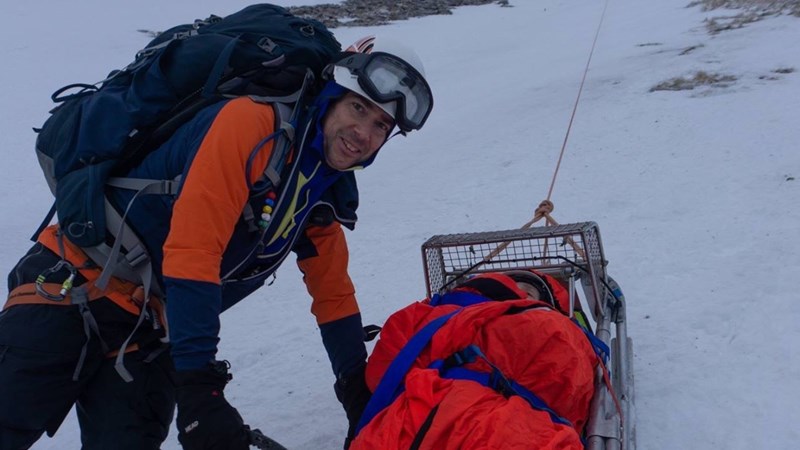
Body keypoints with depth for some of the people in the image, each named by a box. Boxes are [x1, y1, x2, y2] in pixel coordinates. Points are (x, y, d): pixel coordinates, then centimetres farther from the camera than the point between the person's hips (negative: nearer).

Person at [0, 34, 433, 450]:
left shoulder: (325, 195, 5)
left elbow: (334, 296, 16)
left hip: (150, 335, 6)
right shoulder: (251, 122, -19)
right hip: (73, 290, -6)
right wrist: (200, 390, -25)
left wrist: (360, 395, 17)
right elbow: (191, 252, -25)